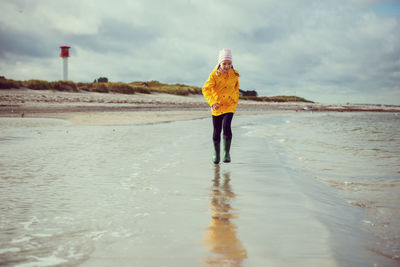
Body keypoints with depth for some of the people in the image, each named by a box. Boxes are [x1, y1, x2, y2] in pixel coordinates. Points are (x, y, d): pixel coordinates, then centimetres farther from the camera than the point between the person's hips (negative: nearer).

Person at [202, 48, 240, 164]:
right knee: (216, 131, 9)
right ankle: (216, 153, 29)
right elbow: (206, 89, -19)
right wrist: (212, 102, -31)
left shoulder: (234, 74, -2)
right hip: (217, 106, 0)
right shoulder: (214, 75, -12)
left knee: (226, 126, -20)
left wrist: (235, 100, 16)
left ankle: (226, 152, -7)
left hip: (229, 105, 0)